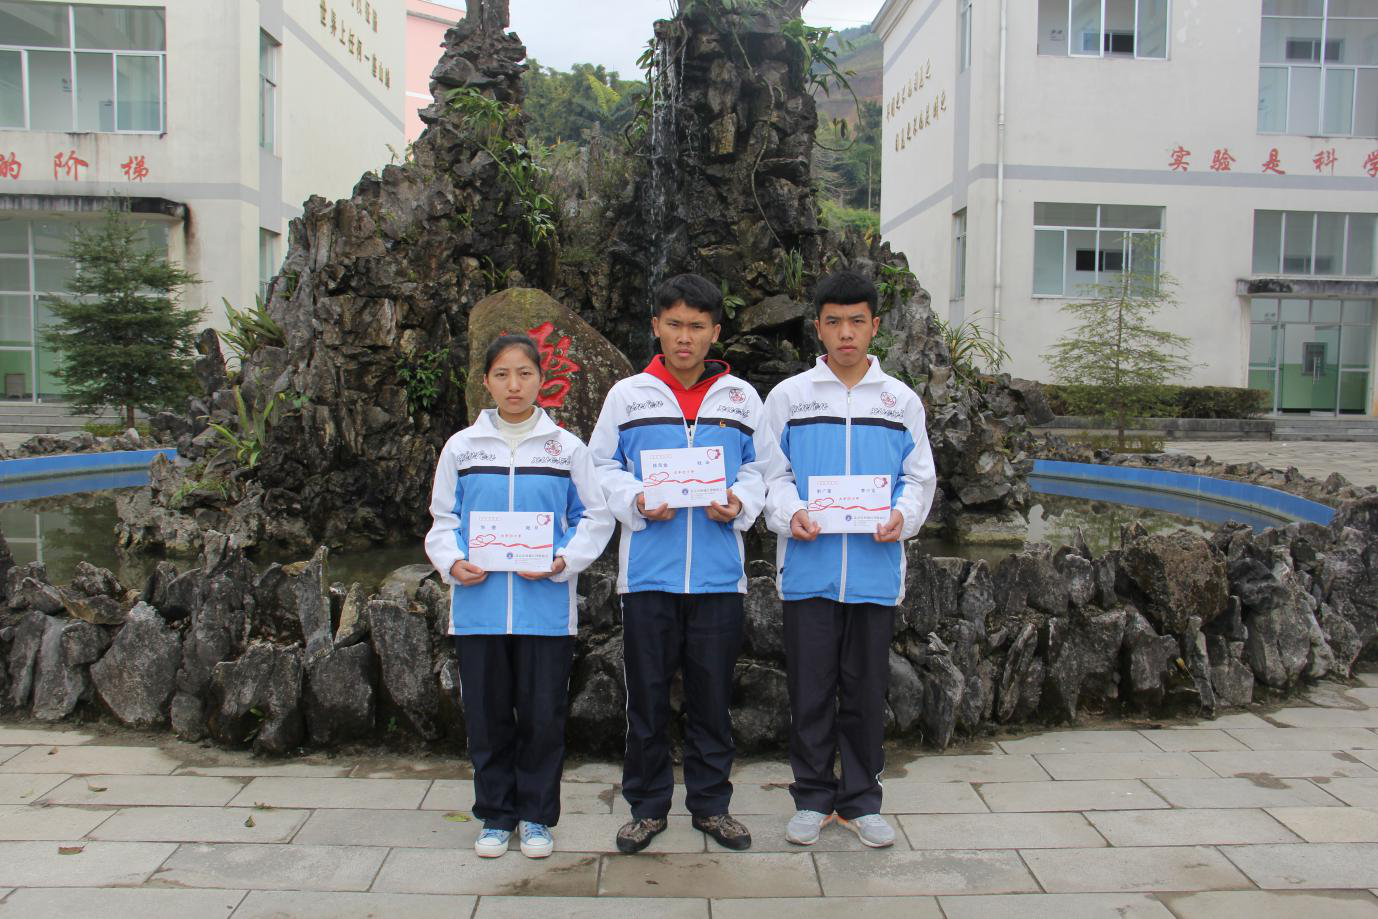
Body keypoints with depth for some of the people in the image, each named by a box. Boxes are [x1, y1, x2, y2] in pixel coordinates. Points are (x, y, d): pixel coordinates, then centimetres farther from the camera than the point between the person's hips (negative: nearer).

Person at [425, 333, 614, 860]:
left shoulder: (566, 447, 2)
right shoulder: (462, 447, 6)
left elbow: (595, 517, 4)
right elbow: (443, 519, 11)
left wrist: (562, 561, -11)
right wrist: (452, 562, -7)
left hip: (546, 608, -1)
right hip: (478, 606, 1)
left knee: (543, 717, 6)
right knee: (487, 717, 10)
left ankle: (537, 816, 25)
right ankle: (496, 815, 28)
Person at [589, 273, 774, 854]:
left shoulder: (741, 398, 7)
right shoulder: (628, 395, 5)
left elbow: (761, 469, 10)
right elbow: (602, 468, 6)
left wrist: (739, 502, -9)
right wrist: (636, 501, -11)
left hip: (718, 572, 1)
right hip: (647, 571, 0)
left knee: (712, 693, 9)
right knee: (647, 692, 7)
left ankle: (711, 802, 26)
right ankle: (647, 805, 23)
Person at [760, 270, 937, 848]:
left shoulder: (901, 400, 9)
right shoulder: (789, 395, 5)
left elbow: (919, 476, 10)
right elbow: (770, 472, 5)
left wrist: (903, 515, -10)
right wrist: (790, 513, -13)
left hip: (875, 568, 1)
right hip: (808, 568, -1)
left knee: (865, 690, 10)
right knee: (810, 688, 6)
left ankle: (861, 801, 25)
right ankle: (813, 798, 22)